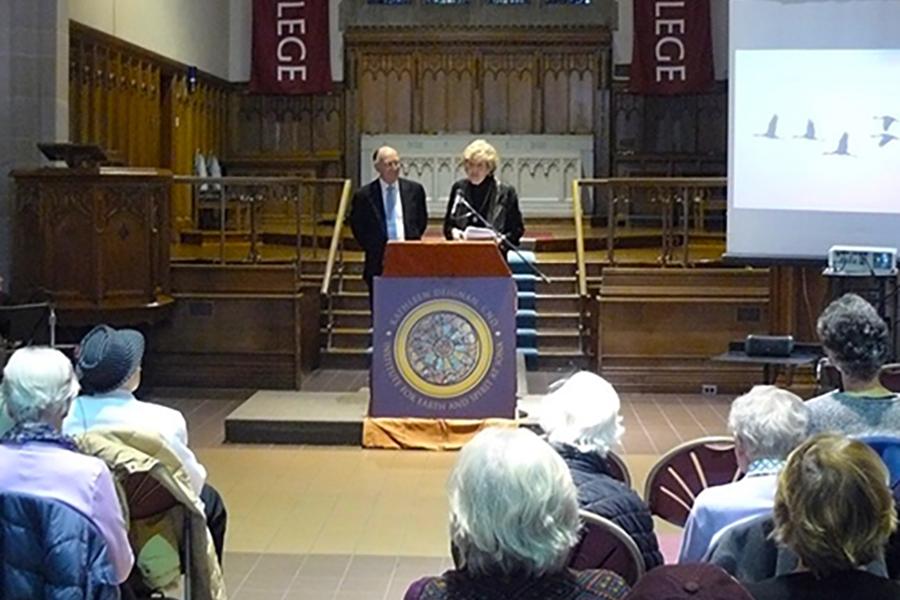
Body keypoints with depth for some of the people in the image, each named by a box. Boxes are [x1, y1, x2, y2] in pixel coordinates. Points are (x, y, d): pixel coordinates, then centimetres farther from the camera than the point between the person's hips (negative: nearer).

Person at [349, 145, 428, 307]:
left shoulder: (414, 190, 7)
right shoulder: (364, 195, 0)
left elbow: (422, 221, 16)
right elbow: (357, 227, 8)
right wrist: (373, 250, 1)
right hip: (379, 264, -1)